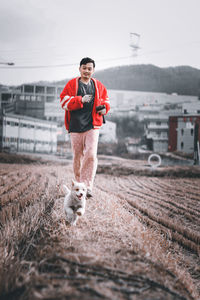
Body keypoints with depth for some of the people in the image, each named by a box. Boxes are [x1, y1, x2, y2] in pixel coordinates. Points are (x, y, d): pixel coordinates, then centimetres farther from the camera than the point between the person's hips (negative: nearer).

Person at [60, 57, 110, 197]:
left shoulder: (99, 86, 11)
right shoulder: (72, 84, 4)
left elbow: (106, 100, 23)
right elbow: (64, 101, -4)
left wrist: (104, 107, 0)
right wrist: (80, 100, -18)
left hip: (92, 126, 1)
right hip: (75, 126, 0)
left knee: (91, 155, -14)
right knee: (77, 156, 7)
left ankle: (88, 187, -12)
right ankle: (79, 184, 24)